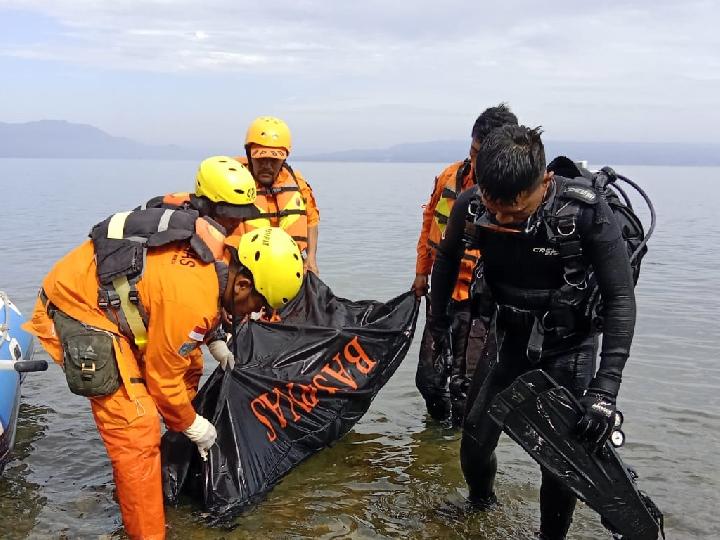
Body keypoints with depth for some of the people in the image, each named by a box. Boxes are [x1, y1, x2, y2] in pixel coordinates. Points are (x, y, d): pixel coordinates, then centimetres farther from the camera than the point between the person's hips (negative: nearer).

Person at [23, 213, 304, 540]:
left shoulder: (220, 250, -7)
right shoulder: (193, 299, -31)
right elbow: (162, 377, -17)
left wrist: (212, 338, 10)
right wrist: (194, 426, -2)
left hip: (111, 300, 10)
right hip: (76, 311, -10)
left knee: (187, 366, 18)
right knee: (137, 427, -15)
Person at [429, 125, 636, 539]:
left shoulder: (586, 211, -29)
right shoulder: (471, 207, -19)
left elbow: (620, 299, -24)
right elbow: (448, 258, 4)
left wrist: (605, 390, -31)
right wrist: (439, 317, 14)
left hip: (570, 348, -2)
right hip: (510, 339, 3)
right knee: (475, 441, 3)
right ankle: (481, 506, 35)